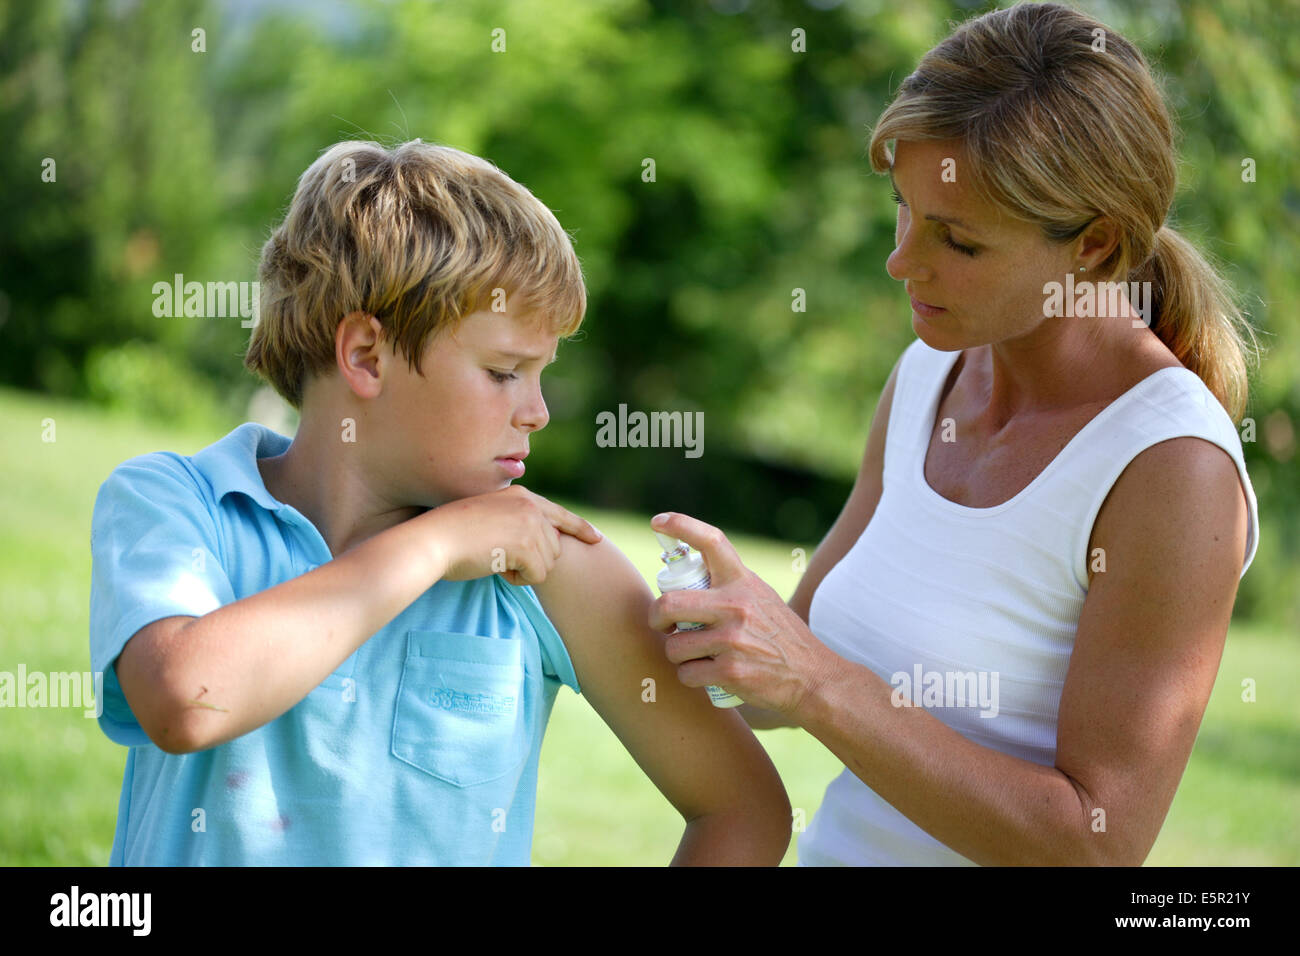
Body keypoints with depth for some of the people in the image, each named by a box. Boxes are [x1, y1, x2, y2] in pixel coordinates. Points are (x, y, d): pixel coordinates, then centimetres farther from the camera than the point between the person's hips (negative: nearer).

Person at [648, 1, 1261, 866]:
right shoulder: (929, 376, -2)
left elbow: (1096, 844, -24)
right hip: (840, 845, 6)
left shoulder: (1176, 471, -23)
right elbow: (808, 667, 7)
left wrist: (813, 681, -29)